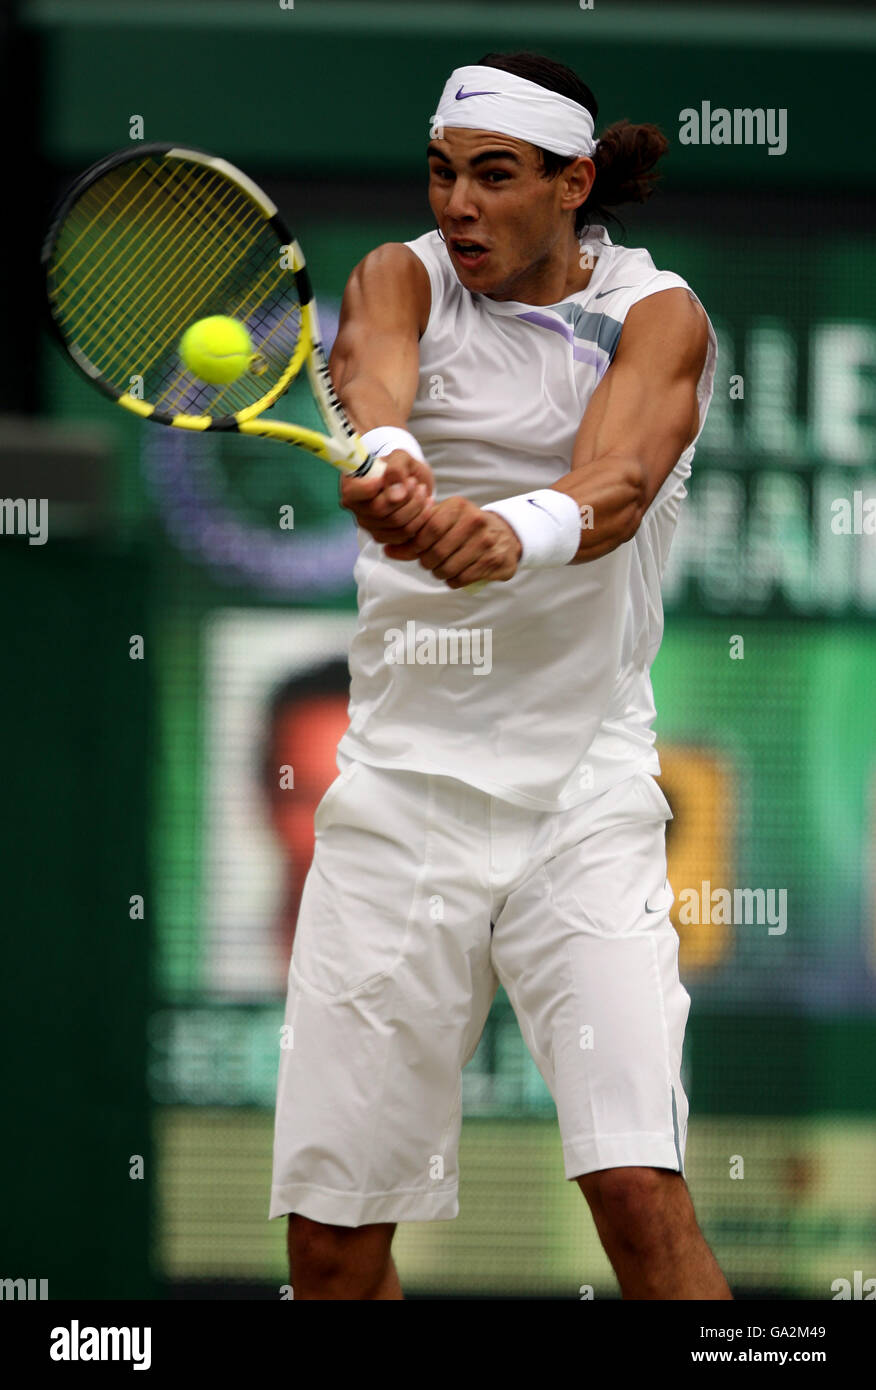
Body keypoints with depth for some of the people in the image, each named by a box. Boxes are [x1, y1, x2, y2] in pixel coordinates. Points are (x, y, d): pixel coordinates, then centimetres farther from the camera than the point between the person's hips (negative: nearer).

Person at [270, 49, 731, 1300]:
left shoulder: (656, 313, -1)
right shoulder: (404, 279, 4)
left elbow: (620, 483, -23)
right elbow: (372, 379, -21)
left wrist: (514, 537, -45)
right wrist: (387, 467, -45)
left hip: (583, 787, -2)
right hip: (400, 783, 2)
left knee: (638, 1190, -19)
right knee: (331, 1236, 0)